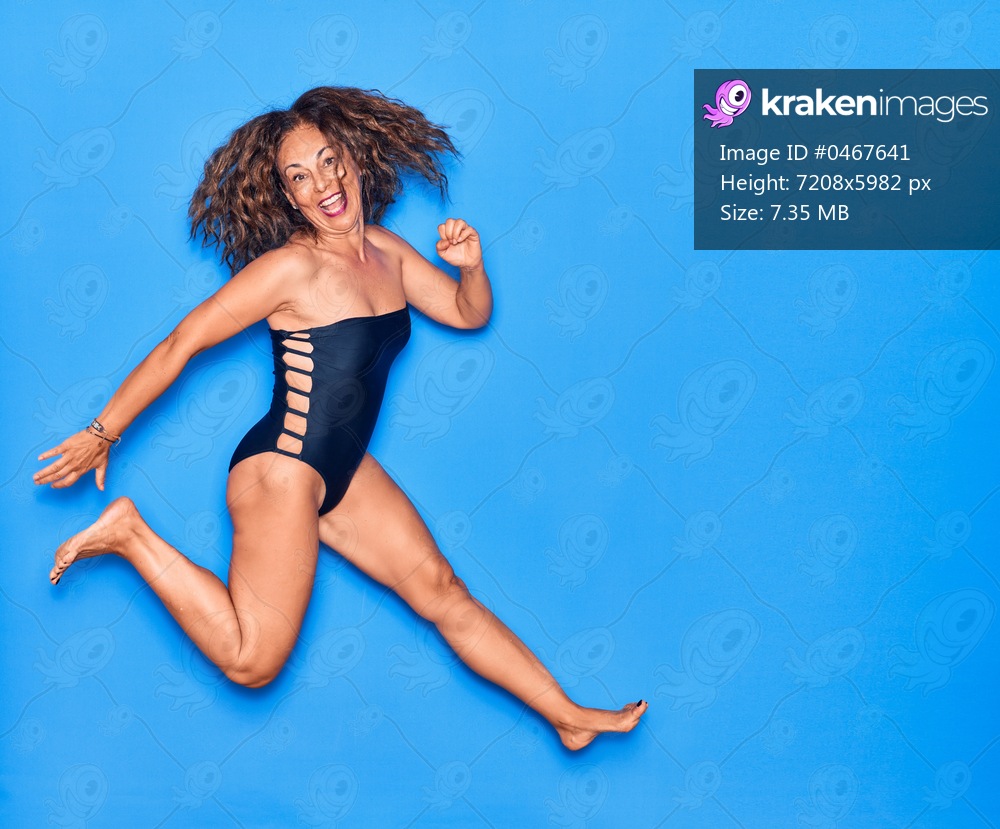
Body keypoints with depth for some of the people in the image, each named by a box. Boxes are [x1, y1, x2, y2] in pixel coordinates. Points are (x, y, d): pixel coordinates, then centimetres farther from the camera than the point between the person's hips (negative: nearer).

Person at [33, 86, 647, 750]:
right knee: (253, 661, -8)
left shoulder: (386, 251, 7)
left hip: (344, 471, 7)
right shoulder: (292, 266, -15)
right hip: (282, 468, -7)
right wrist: (103, 433, -9)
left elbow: (469, 313, 18)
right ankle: (131, 536, 3)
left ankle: (569, 716, 15)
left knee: (443, 591, 7)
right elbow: (182, 343, -12)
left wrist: (471, 265, -5)